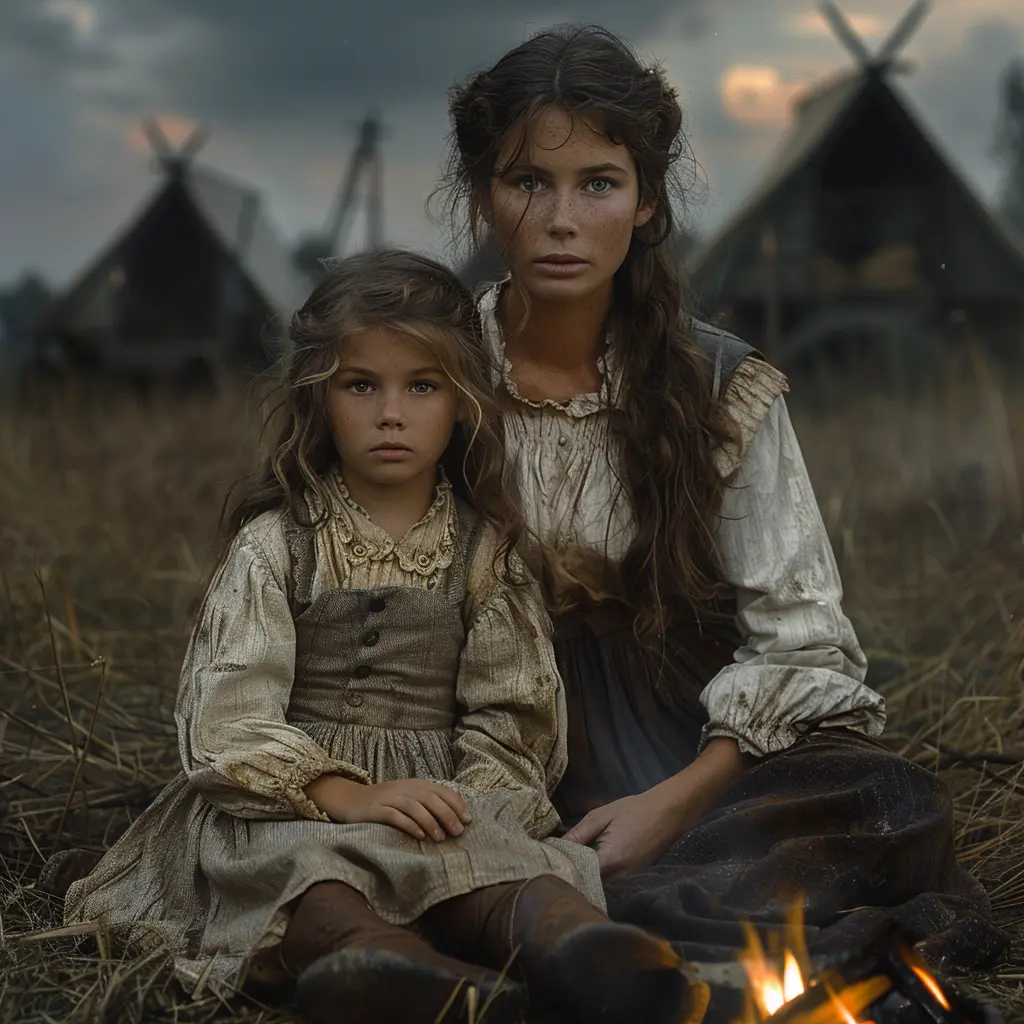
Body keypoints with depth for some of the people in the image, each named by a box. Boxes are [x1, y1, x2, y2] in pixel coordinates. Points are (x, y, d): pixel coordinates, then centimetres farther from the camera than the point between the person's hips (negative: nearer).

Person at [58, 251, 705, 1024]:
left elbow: (513, 715, 10)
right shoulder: (275, 545, 6)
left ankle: (570, 940, -61)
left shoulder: (482, 552, 13)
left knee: (516, 858, -32)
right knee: (302, 864, -36)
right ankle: (372, 951, -65)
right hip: (291, 805, -1)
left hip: (441, 796, 2)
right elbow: (227, 709, -7)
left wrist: (467, 803, -12)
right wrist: (349, 796, -21)